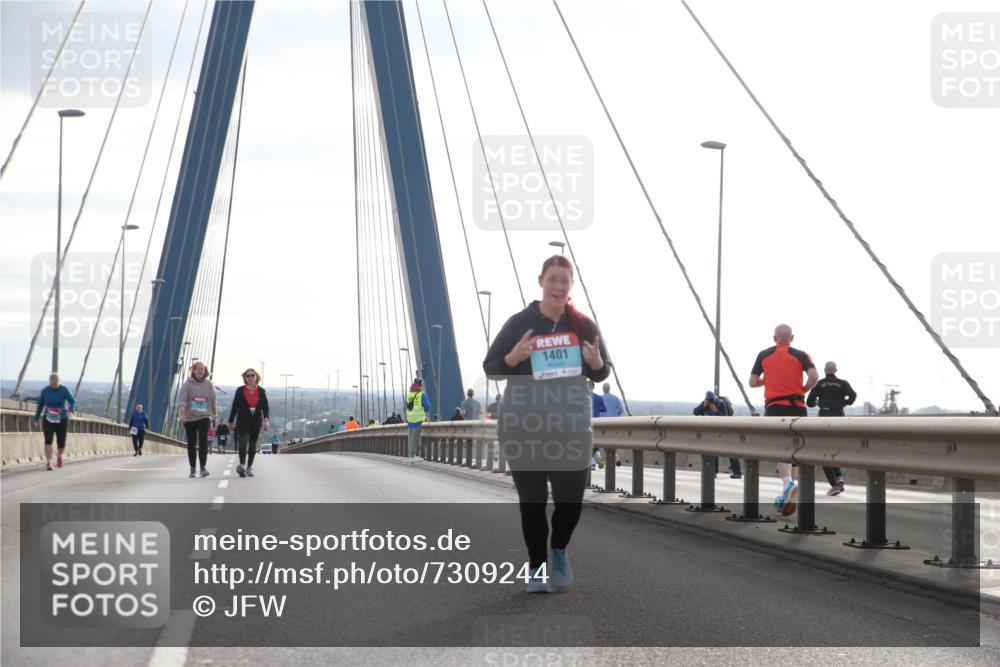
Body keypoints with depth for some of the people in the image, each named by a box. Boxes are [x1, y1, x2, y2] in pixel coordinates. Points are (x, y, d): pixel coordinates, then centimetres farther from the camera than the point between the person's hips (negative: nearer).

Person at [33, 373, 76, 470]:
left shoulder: (65, 390, -12)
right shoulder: (45, 391, -5)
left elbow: (73, 402, -18)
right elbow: (40, 404, 7)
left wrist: (71, 411, -39)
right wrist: (36, 418, 13)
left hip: (62, 420, -1)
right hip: (48, 420, 1)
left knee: (61, 444, 2)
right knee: (48, 441, -18)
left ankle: (59, 455, 36)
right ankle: (48, 463, -17)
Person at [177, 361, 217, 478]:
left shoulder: (208, 384, 6)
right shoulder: (187, 384, -1)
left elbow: (213, 400, 13)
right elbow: (182, 397, -13)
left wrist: (214, 414, 18)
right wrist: (182, 411, -28)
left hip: (204, 417, 0)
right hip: (189, 417, 0)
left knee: (203, 441, -16)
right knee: (191, 443, 5)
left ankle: (203, 467, -20)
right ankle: (192, 469, 14)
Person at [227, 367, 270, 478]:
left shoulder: (261, 391, 3)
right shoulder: (240, 391, 0)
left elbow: (266, 407, -1)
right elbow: (235, 406, 4)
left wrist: (266, 419, -17)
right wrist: (231, 421, 6)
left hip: (256, 421, 3)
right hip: (243, 421, -3)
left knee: (253, 445, 9)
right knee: (243, 440, -21)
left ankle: (249, 467, 20)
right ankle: (242, 465, -34)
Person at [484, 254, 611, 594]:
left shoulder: (584, 325, 3)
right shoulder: (519, 323, -3)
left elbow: (602, 373, 10)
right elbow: (490, 367, 1)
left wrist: (596, 362, -13)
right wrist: (514, 357, -20)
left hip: (572, 426, 1)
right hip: (523, 426, -1)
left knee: (571, 498, 0)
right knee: (532, 501, 4)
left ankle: (559, 553, 29)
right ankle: (537, 568, 18)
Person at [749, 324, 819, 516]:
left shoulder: (764, 355, 8)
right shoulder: (800, 355, 4)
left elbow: (753, 382, 6)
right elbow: (814, 376, -12)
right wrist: (803, 390, 6)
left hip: (774, 406, -1)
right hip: (797, 406, 1)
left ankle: (788, 483, -33)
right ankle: (788, 496, 14)